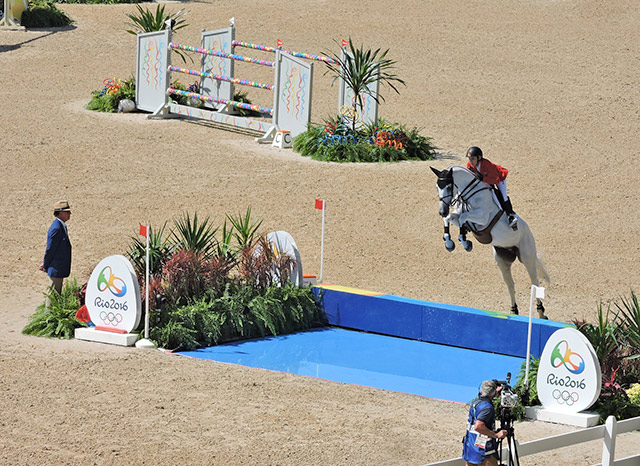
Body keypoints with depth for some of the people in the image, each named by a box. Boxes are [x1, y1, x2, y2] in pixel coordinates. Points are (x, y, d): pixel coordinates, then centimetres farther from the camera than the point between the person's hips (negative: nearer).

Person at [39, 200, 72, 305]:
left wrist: (45, 263, 19)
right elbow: (50, 248, -18)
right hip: (56, 268, -10)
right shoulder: (56, 228, -23)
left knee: (56, 292, 18)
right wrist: (45, 265, -9)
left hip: (60, 268, 10)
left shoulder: (61, 226, 10)